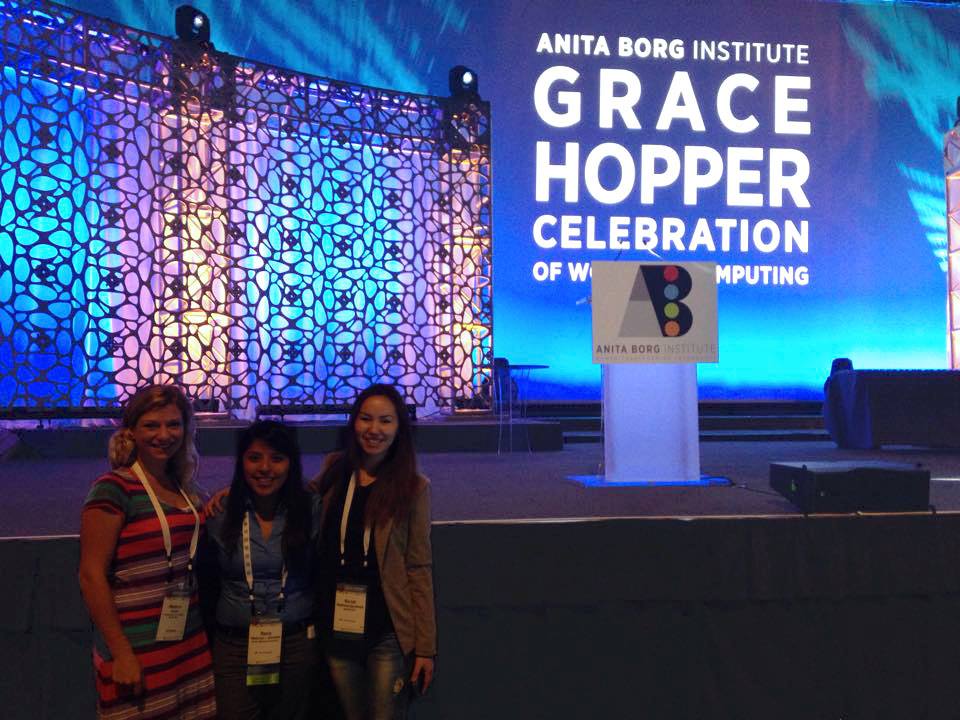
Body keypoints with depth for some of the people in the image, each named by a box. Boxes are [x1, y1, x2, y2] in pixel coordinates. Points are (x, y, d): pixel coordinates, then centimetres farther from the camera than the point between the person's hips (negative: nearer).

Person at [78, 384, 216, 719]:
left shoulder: (181, 486, 8)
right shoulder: (114, 488, -13)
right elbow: (91, 575, -15)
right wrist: (121, 653, -17)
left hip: (190, 643, 6)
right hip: (137, 651, -6)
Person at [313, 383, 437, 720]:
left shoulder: (413, 487, -7)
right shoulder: (335, 470, 3)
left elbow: (419, 569, -6)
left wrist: (426, 646, -7)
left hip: (388, 633, -3)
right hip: (337, 628, 4)